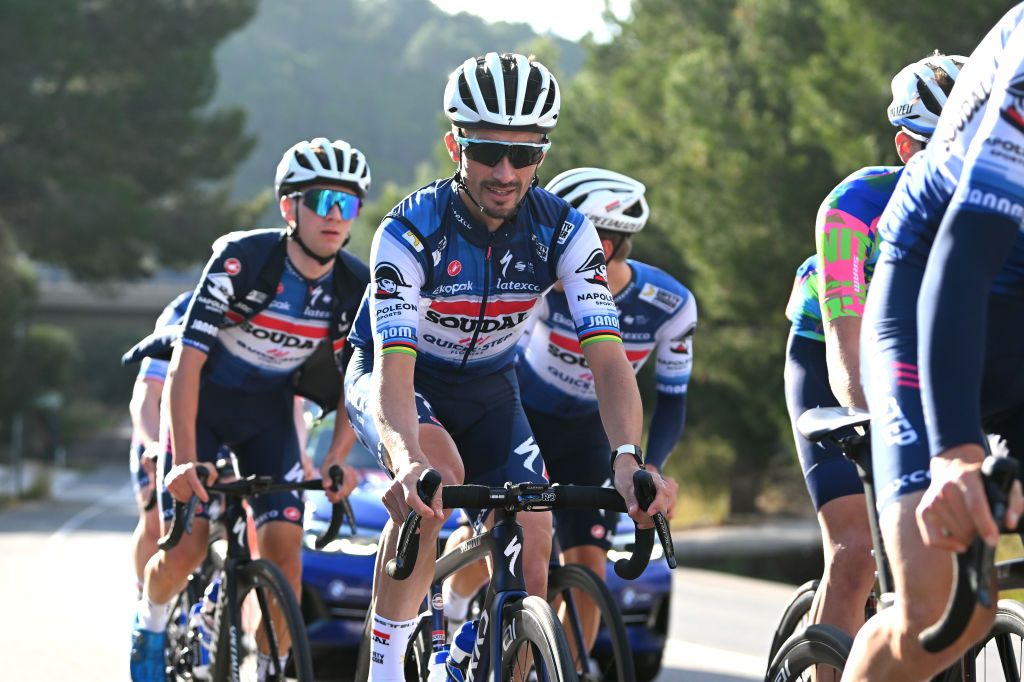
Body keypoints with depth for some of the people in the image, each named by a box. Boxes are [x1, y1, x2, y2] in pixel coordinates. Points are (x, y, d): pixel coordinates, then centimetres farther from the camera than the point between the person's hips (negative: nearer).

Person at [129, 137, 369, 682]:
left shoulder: (356, 288, -15)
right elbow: (187, 361, -29)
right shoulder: (242, 259, -28)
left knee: (283, 546, -13)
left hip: (268, 412, 3)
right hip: (203, 399, -3)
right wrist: (185, 460, -37)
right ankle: (151, 621, 21)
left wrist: (337, 460, -20)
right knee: (187, 545, -12)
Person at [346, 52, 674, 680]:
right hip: (405, 379, -4)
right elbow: (393, 368, -40)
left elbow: (607, 356, -30)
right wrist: (408, 461, -61)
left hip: (489, 390, 4)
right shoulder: (411, 233, -30)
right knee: (436, 469, -35)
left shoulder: (564, 230, -22)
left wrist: (629, 457, -48)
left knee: (532, 549, -14)